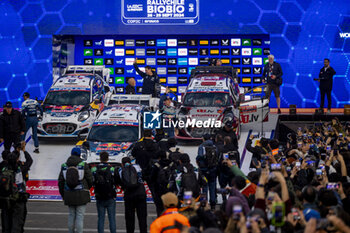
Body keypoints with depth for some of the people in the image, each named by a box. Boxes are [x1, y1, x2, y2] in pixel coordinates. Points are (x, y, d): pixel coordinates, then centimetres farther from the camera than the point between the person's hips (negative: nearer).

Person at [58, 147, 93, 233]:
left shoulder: (64, 166, 2)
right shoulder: (83, 165, -6)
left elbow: (60, 182, 3)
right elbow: (90, 179, -4)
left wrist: (63, 195, 15)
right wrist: (87, 188, 18)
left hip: (69, 195, 3)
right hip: (81, 195, -3)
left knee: (71, 215, 15)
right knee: (80, 216, -1)